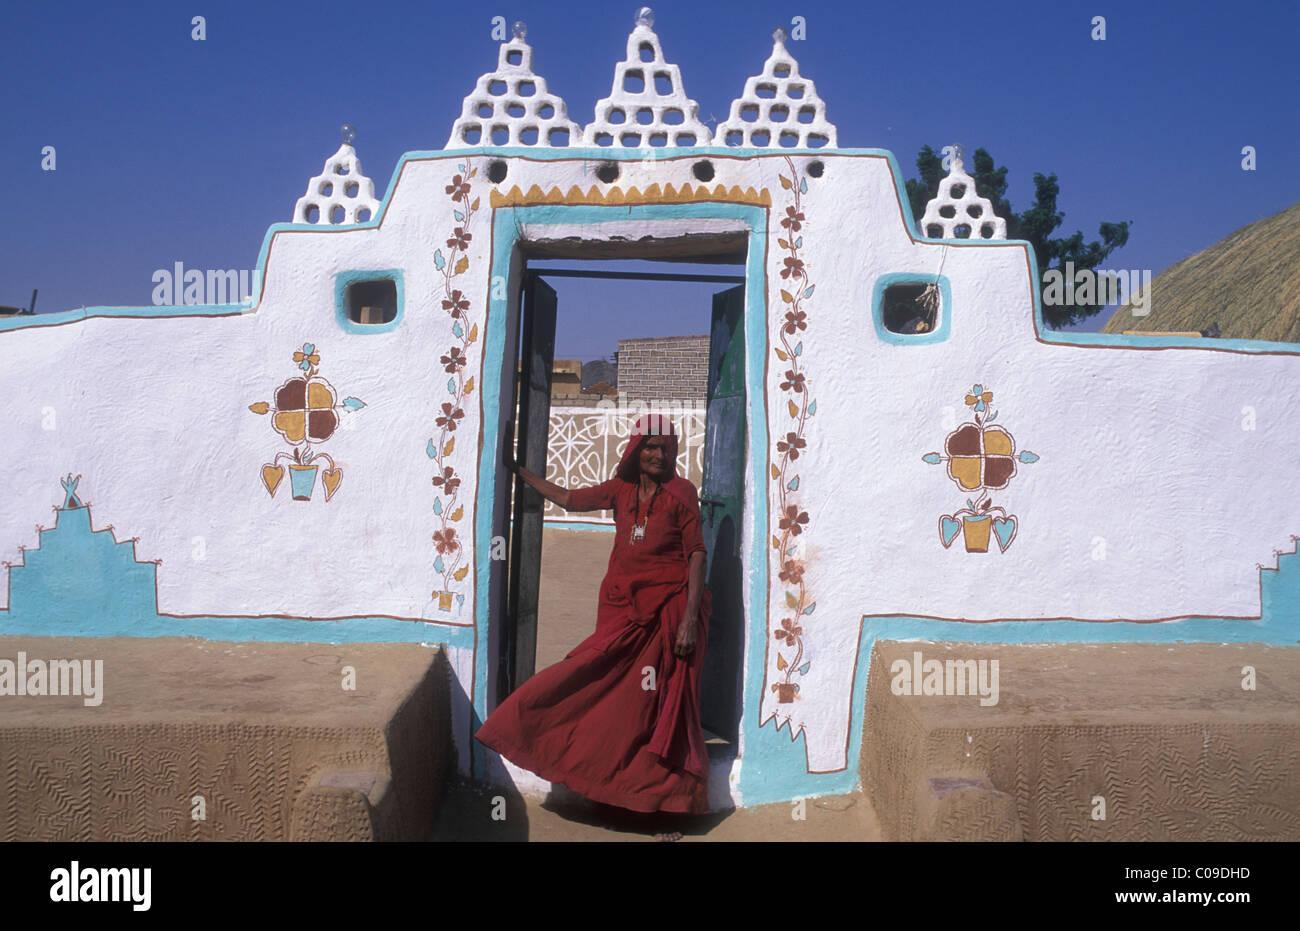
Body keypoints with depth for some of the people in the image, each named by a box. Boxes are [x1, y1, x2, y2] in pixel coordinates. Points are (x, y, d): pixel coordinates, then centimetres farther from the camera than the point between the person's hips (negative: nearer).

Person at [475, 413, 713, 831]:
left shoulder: (681, 494, -3)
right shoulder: (621, 490, 9)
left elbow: (696, 555, -6)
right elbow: (569, 499, 22)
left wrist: (690, 619, -15)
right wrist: (518, 470, 28)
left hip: (668, 610, -4)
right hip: (623, 609, 4)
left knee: (663, 708, -1)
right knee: (611, 699, 2)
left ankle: (670, 810, 8)